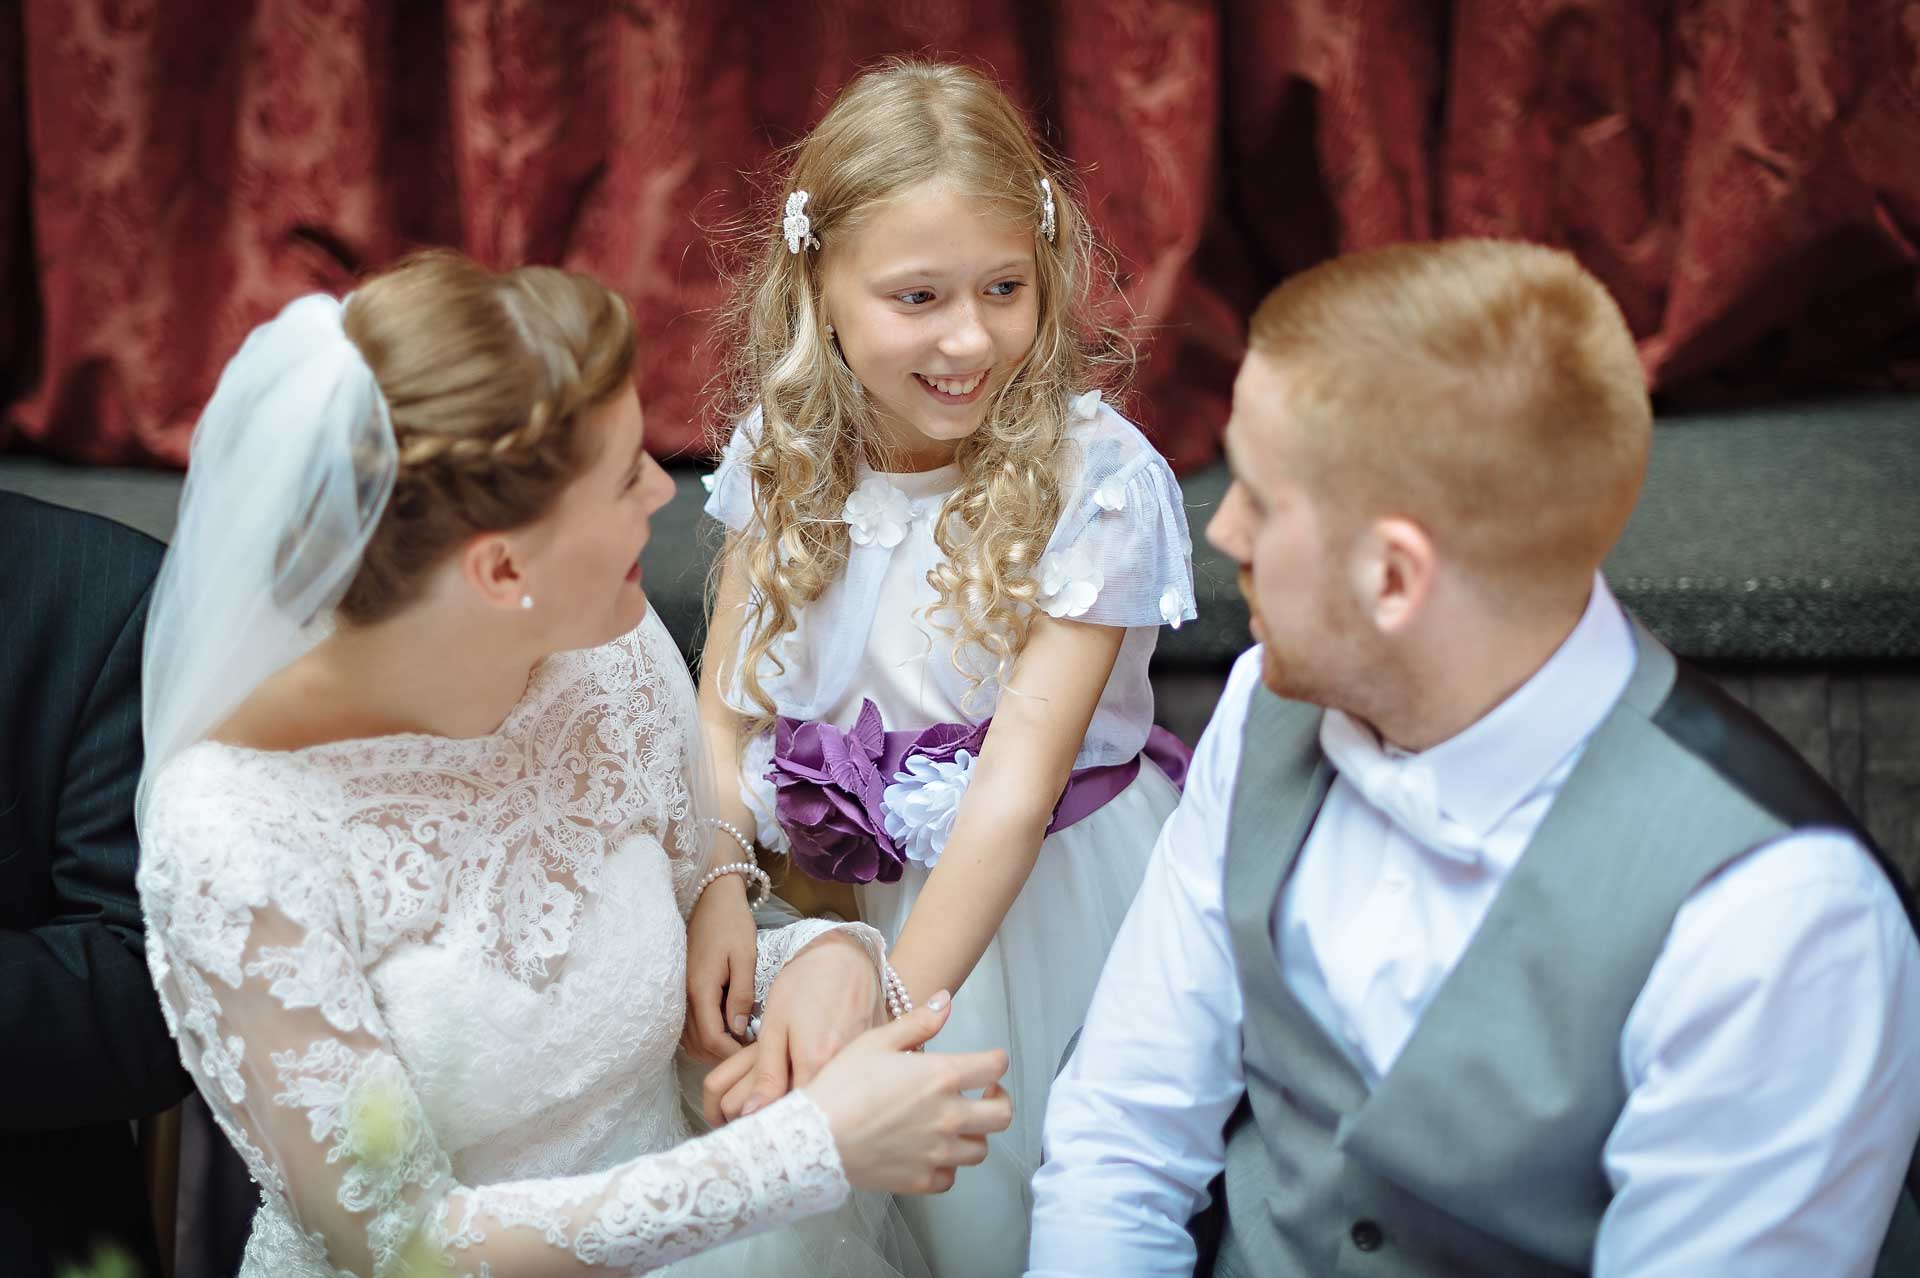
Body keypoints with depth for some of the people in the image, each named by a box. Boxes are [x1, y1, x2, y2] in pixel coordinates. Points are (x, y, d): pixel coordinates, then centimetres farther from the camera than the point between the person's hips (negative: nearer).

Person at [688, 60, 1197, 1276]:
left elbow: (1016, 783, -25)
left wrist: (888, 1007, -30)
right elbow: (722, 717, -2)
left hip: (1035, 895, -4)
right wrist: (714, 890, -20)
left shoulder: (1095, 478, -22)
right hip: (847, 888, 4)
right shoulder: (785, 450, -7)